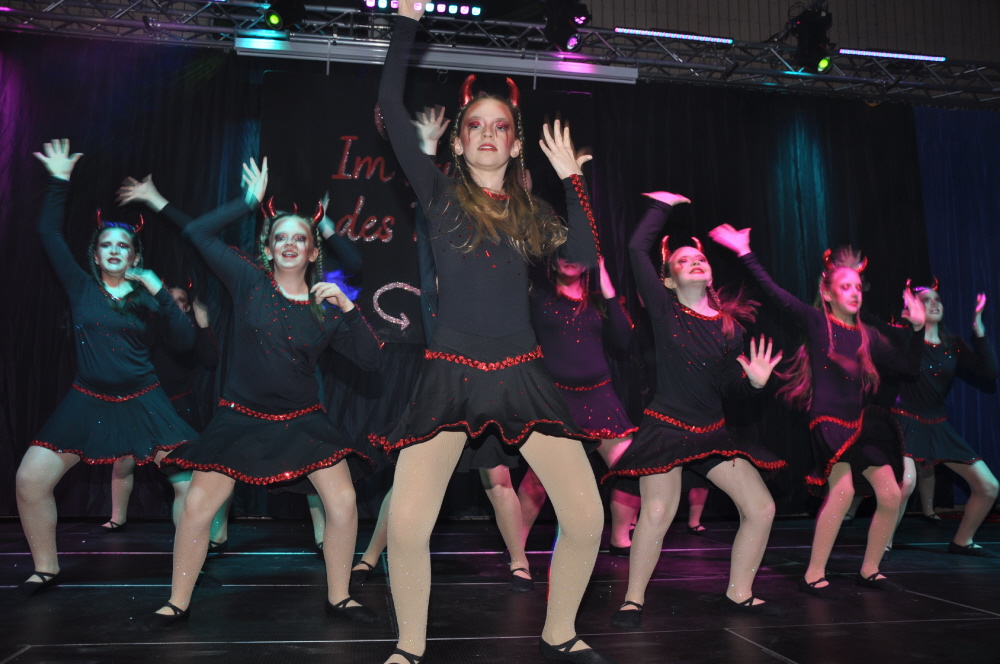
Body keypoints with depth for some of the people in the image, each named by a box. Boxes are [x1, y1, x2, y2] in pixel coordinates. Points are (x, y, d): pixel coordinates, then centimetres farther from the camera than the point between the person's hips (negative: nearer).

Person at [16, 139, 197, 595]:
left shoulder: (147, 297, 4)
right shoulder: (81, 288, 7)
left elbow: (185, 341, -7)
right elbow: (49, 234, 5)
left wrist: (159, 292, -13)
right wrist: (58, 183, 2)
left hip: (142, 403, -1)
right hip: (86, 402, 1)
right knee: (30, 480, -7)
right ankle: (46, 569, 13)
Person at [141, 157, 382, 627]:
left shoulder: (326, 307, 2)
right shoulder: (250, 281, 0)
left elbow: (369, 359, -4)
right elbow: (198, 233, -4)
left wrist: (348, 309, -16)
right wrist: (250, 200, -4)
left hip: (302, 421, 1)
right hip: (241, 416, -1)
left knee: (344, 502, -7)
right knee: (198, 505, -4)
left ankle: (338, 597, 13)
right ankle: (177, 603, 17)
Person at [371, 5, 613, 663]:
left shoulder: (530, 209, 15)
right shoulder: (440, 193, 6)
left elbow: (585, 255, -1)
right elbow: (391, 107, -2)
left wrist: (571, 175, 1)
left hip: (522, 375, 3)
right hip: (450, 376, -2)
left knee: (587, 517, -3)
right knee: (406, 526, -15)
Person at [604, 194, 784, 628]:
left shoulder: (729, 325, 8)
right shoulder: (664, 311, -3)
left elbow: (731, 388, 9)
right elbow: (637, 249, -9)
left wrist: (754, 381, -12)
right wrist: (661, 206, 4)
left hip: (712, 431, 5)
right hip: (666, 427, -5)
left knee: (761, 507, 1)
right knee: (656, 512, -22)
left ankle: (738, 594, 20)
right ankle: (633, 600, -2)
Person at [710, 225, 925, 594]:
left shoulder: (867, 335, 11)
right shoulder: (816, 321, -3)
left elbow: (908, 366, 14)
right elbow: (775, 293, -12)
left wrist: (918, 327, 2)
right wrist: (745, 252, -16)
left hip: (862, 422, 6)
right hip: (828, 421, -6)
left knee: (891, 497, 3)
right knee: (843, 488, -24)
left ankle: (869, 571, 22)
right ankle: (813, 575, -12)